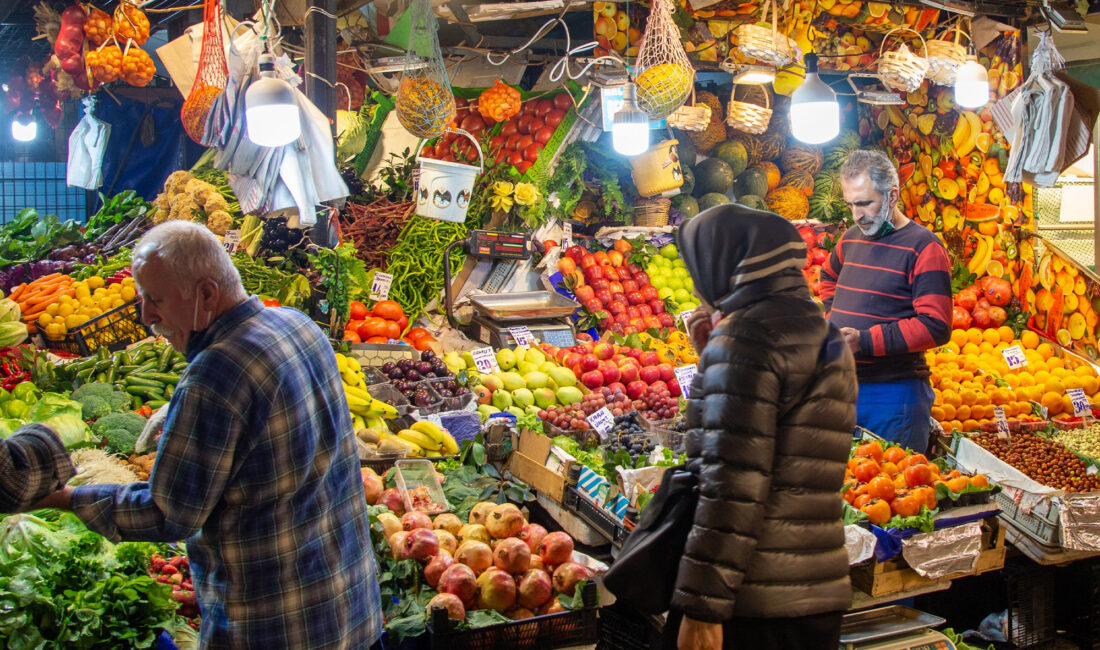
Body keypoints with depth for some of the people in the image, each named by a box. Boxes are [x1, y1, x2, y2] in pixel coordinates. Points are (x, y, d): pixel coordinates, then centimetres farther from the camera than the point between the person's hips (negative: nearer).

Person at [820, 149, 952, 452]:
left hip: (893, 394, -6)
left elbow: (935, 326, -17)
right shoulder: (851, 239, 12)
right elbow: (829, 277, 35)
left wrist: (865, 341, -22)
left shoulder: (923, 247, -9)